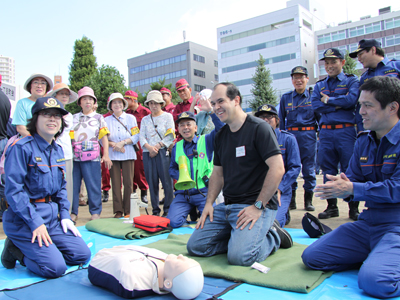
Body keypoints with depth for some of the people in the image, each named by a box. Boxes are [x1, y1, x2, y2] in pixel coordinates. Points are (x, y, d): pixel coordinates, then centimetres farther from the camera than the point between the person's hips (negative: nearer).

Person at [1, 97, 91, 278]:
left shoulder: (58, 150, 10)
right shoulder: (21, 147, -14)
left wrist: (64, 215, 7)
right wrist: (35, 222, -20)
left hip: (52, 216, 8)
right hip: (24, 218, -8)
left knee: (82, 254, 3)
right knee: (55, 268, -16)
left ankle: (31, 249, 15)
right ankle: (15, 250, 9)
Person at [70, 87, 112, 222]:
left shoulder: (98, 118, 10)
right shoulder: (74, 118, 15)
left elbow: (104, 137, 7)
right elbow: (69, 137, 14)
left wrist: (106, 155, -2)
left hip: (92, 157, -2)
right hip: (74, 157, 2)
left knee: (93, 185, -2)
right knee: (73, 184, 3)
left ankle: (95, 211, 8)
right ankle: (72, 212, 14)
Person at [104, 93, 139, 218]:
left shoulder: (131, 118, 9)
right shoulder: (106, 120, 12)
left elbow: (136, 136, 1)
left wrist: (123, 142, -11)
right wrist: (113, 144, -11)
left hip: (128, 155, -1)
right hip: (112, 155, 1)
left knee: (128, 182, -5)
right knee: (115, 183, -1)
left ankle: (128, 211, 2)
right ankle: (118, 211, 4)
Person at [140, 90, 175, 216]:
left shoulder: (167, 116, 9)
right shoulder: (145, 119, 18)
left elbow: (170, 136, -1)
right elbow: (141, 137, 8)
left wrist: (157, 146, -10)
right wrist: (149, 147, -11)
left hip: (163, 152, -3)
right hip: (148, 153, 3)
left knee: (167, 181, -7)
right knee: (152, 182, 3)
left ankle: (168, 209, 2)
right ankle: (155, 210, 11)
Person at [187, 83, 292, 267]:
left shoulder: (259, 128, -10)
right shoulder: (221, 135, 13)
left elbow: (277, 169, -18)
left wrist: (258, 206, -19)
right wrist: (209, 203, 5)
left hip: (257, 205, -7)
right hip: (227, 206, 7)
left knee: (239, 256, -25)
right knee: (195, 246, -3)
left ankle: (273, 236, 4)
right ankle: (239, 236, 13)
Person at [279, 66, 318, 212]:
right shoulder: (286, 97, 10)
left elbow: (320, 117, 8)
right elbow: (281, 120, 12)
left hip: (308, 135, -1)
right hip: (290, 134, 1)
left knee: (309, 168, 1)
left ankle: (308, 200, 13)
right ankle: (291, 199, 13)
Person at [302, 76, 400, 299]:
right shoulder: (364, 141, 11)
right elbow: (352, 179, 12)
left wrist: (352, 189, -22)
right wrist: (339, 185, -12)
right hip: (367, 223, 7)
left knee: (373, 280, -31)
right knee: (312, 257, 0)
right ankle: (375, 256, 14)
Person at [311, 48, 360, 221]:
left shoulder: (352, 81, 7)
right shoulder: (319, 85, 16)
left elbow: (351, 99, -12)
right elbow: (315, 105, 0)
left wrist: (328, 100, -2)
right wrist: (340, 104, -6)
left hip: (346, 131, -3)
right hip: (325, 132, 4)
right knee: (328, 170, 6)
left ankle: (353, 208, 6)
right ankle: (332, 207, 16)